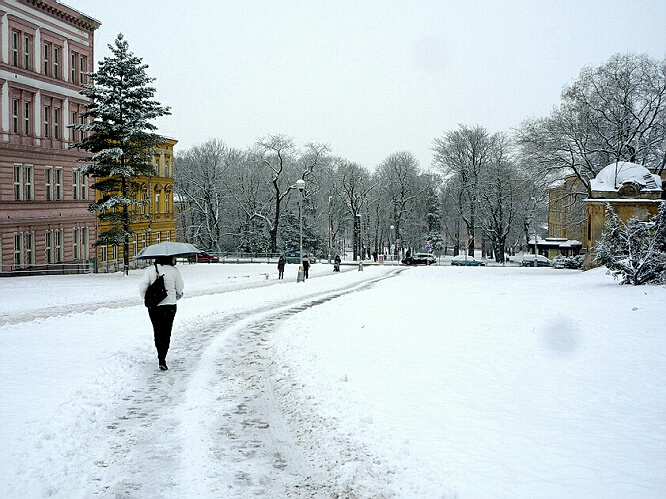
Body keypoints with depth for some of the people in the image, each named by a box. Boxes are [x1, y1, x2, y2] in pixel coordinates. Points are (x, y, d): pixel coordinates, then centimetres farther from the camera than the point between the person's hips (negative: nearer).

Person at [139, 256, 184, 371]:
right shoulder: (174, 270, -4)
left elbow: (142, 288, -4)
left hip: (153, 306, 2)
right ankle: (162, 359, -10)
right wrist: (175, 296, 22)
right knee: (166, 332, 2)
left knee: (157, 331, 18)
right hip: (169, 305, -2)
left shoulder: (150, 270, -1)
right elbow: (180, 288, 2)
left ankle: (161, 356, 30)